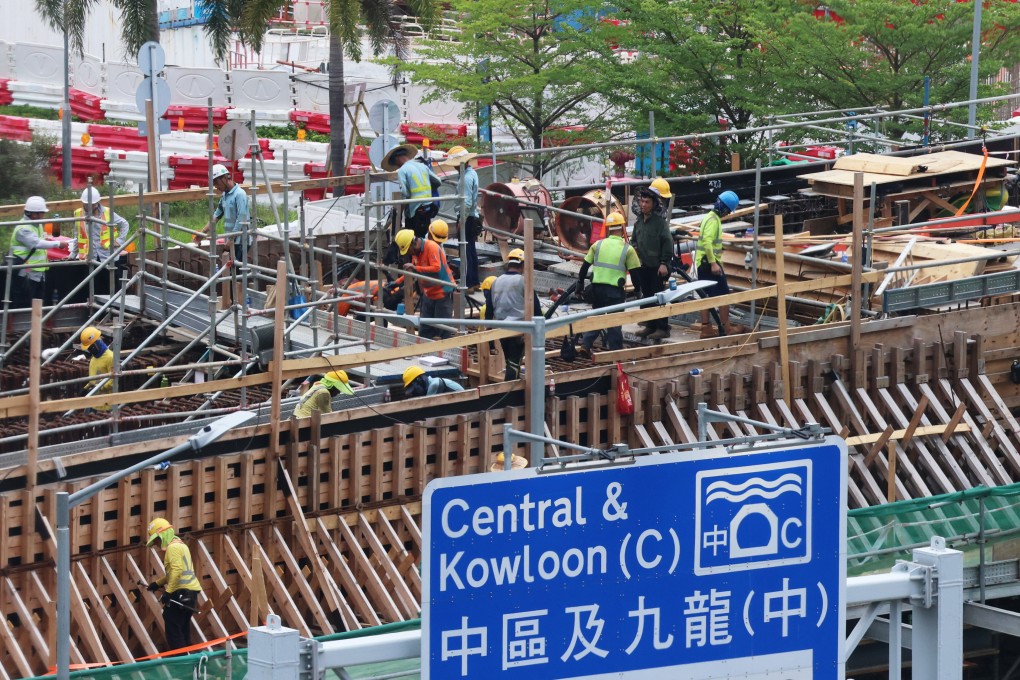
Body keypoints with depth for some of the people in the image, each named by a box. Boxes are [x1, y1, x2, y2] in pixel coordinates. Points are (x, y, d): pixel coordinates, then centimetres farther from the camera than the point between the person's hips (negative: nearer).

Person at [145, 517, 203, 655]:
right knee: (183, 630, 14)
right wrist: (158, 583, 29)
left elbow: (177, 570, -22)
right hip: (190, 592, 10)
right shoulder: (180, 545, 22)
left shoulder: (173, 547, -10)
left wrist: (168, 591, -23)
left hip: (181, 592, -10)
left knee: (173, 629, -8)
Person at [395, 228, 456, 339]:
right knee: (425, 328, 7)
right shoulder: (415, 251, 7)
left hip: (443, 292, -8)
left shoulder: (431, 247, -18)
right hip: (429, 294, 8)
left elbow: (436, 268, -29)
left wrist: (415, 268, -30)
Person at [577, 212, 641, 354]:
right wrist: (638, 289, 11)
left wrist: (580, 284, 18)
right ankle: (616, 350, 7)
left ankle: (585, 345, 10)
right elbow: (635, 272, -3)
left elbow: (585, 266, 8)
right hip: (615, 290, -3)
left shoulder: (598, 245, 5)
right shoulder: (627, 249, -4)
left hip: (597, 287, 3)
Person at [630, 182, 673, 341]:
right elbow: (634, 239, 22)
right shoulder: (639, 220, 10)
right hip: (643, 266, 7)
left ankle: (662, 328, -1)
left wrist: (664, 263, -16)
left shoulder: (660, 221, -11)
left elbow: (667, 243, -13)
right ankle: (650, 326, 20)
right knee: (647, 297, 12)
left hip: (657, 268, -7)